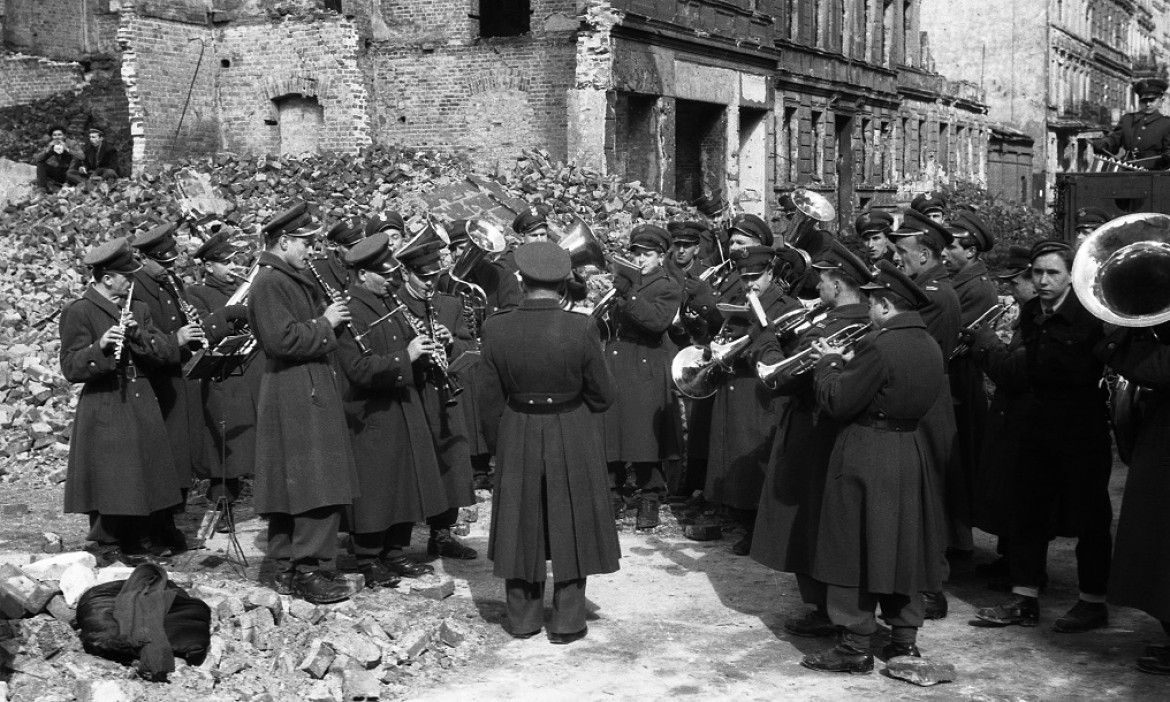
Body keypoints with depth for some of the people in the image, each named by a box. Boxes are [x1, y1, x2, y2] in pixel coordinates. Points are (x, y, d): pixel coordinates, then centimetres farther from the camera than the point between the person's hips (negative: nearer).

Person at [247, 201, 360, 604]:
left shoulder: (294, 279, 18)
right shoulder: (269, 282, -13)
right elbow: (282, 339, -22)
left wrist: (330, 319, 11)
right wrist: (325, 323, -13)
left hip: (309, 390, 10)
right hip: (296, 394, -10)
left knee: (292, 487, 13)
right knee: (318, 486, -9)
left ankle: (286, 567, 19)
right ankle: (307, 570, -4)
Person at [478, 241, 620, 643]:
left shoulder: (496, 329, -12)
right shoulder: (581, 328, -17)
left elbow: (492, 399, -4)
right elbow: (602, 395, -8)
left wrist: (499, 442, 11)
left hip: (517, 441, 2)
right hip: (573, 439, -2)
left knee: (521, 526, 16)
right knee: (572, 526, 12)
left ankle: (523, 618, 26)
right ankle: (567, 623, 19)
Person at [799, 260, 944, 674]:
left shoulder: (879, 347, -20)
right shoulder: (929, 346, 7)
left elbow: (837, 403, -17)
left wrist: (830, 362, -1)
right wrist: (849, 364, 10)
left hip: (867, 458, -8)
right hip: (911, 453, 8)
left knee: (857, 550, 0)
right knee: (901, 545, 16)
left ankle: (855, 648, 6)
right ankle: (905, 638, 23)